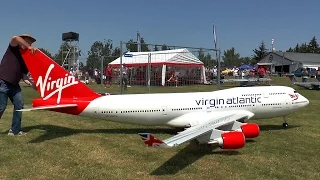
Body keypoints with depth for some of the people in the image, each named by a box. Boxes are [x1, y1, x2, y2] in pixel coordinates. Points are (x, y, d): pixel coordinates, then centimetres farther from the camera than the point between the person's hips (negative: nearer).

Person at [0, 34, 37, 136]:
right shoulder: (14, 48, -2)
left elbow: (23, 75, 10)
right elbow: (15, 38, -26)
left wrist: (32, 84, -3)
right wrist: (28, 47, -28)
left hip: (14, 84, 7)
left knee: (19, 104, 3)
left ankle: (15, 130, 11)